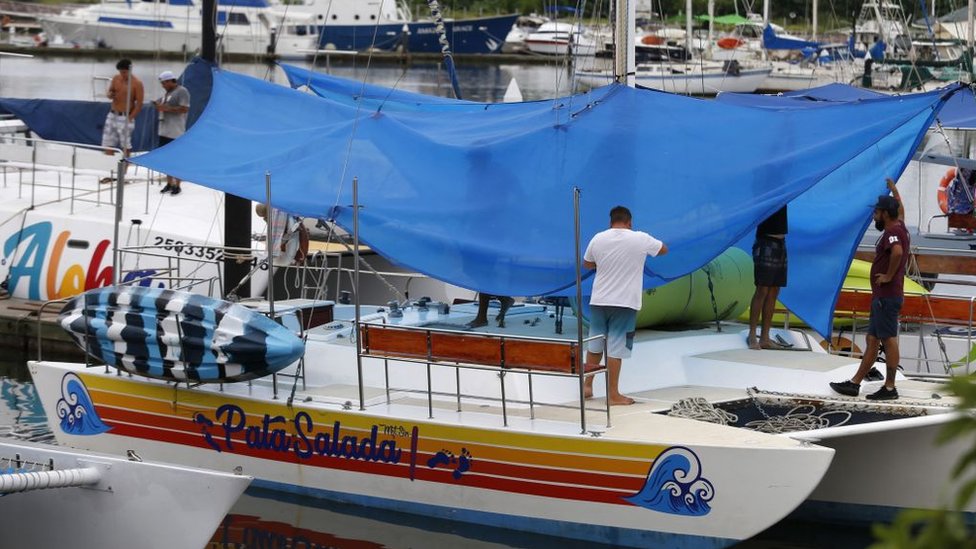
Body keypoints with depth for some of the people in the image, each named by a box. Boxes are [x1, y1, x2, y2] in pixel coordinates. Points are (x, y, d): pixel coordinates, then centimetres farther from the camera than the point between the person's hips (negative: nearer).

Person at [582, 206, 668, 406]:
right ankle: (613, 395, 1)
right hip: (624, 303, -3)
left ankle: (588, 386, 26)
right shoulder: (640, 239, -6)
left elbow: (587, 264, 17)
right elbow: (664, 249, 13)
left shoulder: (598, 239, 0)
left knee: (595, 344, 17)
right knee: (616, 348, -3)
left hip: (599, 300, 3)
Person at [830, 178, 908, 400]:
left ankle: (889, 388, -3)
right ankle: (854, 383, 14)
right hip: (882, 297, 10)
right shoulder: (899, 227, 14)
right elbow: (900, 210, 37)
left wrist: (889, 276, -26)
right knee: (872, 340, 11)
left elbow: (897, 252, -37)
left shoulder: (893, 231, -15)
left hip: (887, 297, -10)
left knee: (889, 340, -6)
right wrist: (893, 190, 50)